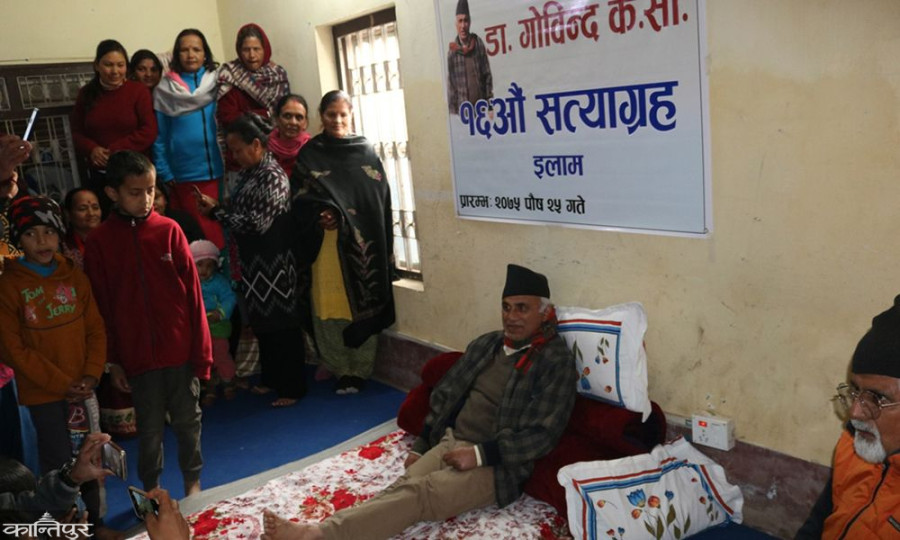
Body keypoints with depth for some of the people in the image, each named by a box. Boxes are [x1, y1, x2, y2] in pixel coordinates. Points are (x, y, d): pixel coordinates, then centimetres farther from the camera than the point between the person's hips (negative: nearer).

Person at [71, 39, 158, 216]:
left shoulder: (138, 91, -3)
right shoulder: (86, 93, 8)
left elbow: (149, 132, -10)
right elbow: (76, 131, 11)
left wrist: (115, 151, -16)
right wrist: (91, 149, -11)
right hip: (99, 174, 3)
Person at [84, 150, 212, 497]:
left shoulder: (169, 230, -4)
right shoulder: (98, 242, -4)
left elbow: (193, 293, -2)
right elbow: (101, 307, 0)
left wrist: (202, 350, -3)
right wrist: (112, 361, 1)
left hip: (181, 350, 0)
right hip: (138, 355, 0)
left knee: (187, 422, 13)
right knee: (149, 428, 13)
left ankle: (193, 481, 32)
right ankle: (151, 490, 32)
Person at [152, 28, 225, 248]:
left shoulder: (218, 82, 5)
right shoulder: (164, 90, 5)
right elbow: (159, 137, 4)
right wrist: (165, 174, -2)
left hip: (219, 170, 0)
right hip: (185, 176, 0)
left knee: (224, 227, 4)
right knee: (200, 232, 5)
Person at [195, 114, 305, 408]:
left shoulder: (272, 176, -16)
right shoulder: (250, 173, 11)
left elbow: (257, 223, -21)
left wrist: (216, 210, -13)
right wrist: (215, 210, -1)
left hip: (274, 264, -9)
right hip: (255, 263, 9)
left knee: (282, 324, 0)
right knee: (262, 322, 16)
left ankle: (293, 387, 10)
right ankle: (272, 378, 30)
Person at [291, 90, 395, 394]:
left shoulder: (366, 152, 8)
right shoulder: (309, 154, 10)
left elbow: (380, 198, 4)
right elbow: (300, 198, 3)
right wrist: (319, 216, -15)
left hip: (362, 243, 0)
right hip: (325, 243, 1)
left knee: (362, 303, 0)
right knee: (328, 307, 0)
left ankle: (359, 370, 11)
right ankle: (340, 369, 12)